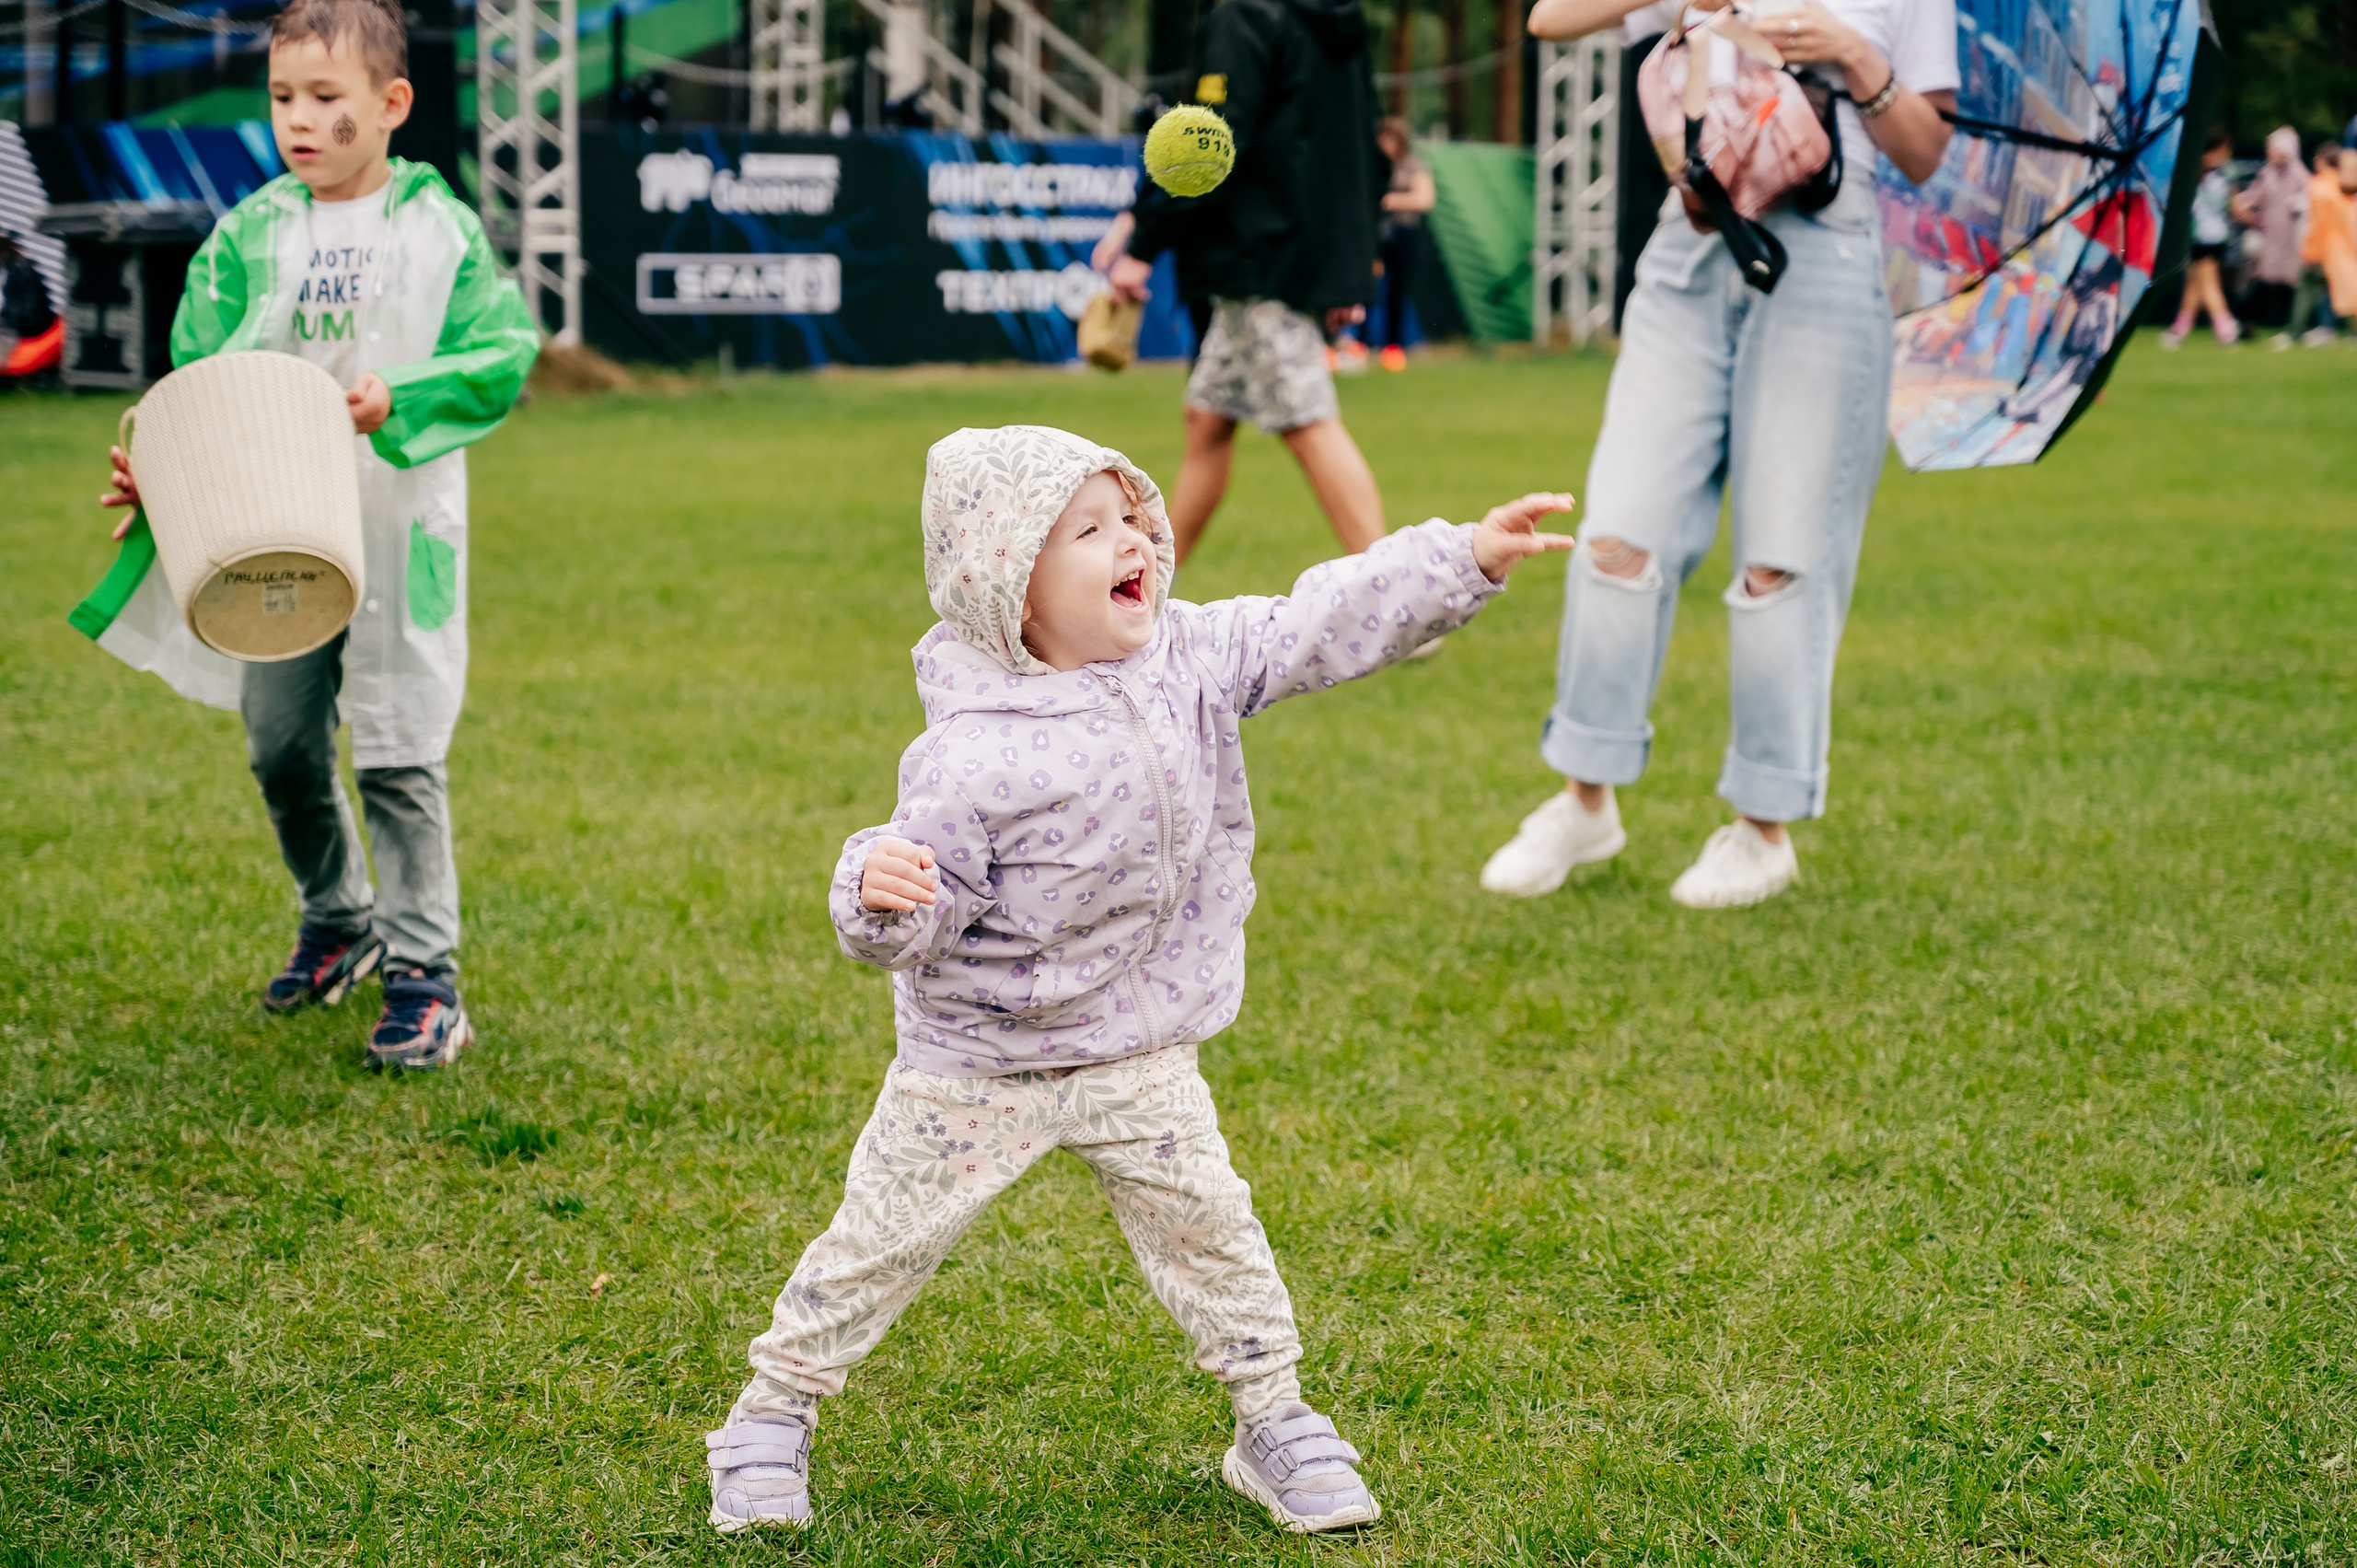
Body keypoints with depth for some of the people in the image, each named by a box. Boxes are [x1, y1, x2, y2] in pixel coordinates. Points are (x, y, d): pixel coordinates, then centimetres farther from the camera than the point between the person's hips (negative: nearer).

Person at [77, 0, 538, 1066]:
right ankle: (339, 920, 34)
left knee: (398, 756, -5)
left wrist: (396, 398, -22)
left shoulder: (440, 229, -4)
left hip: (398, 532, -4)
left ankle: (422, 970, 4)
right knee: (280, 745, 11)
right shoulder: (251, 234, 4)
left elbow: (504, 356, -8)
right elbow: (200, 374, 1)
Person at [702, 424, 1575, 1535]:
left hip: (1139, 1053, 4)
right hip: (979, 1059, -4)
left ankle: (1276, 1422, 27)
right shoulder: (971, 756, -25)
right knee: (882, 1242, 7)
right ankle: (773, 1416, 26)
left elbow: (1320, 627, -5)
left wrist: (1466, 559, -12)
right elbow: (908, 927, -21)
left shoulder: (1190, 659, -8)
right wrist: (878, 889, -45)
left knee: (1207, 1227, 9)